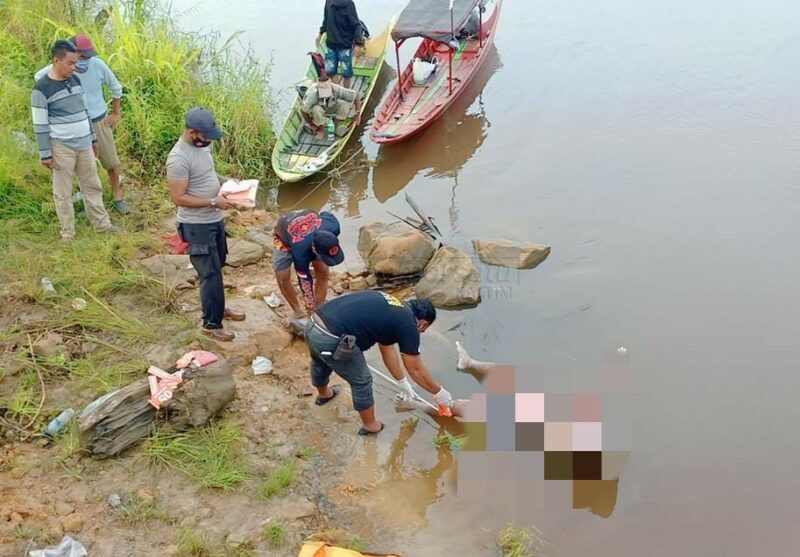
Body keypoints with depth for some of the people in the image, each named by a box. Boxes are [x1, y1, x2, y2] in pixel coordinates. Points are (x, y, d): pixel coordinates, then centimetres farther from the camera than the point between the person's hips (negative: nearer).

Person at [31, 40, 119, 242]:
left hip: (83, 144, 6)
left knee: (92, 185, 14)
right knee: (63, 192, 5)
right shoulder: (42, 89, -15)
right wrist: (45, 153, -13)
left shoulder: (75, 80, 6)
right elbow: (40, 124, -13)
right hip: (61, 147, -6)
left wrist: (92, 138, 18)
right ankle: (67, 232, 14)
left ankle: (102, 224, 24)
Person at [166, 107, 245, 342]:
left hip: (215, 219, 9)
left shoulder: (202, 145, 2)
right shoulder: (178, 158, -25)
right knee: (210, 274, -1)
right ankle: (211, 324, 12)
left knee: (217, 268, 22)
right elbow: (178, 198, -24)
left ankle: (218, 307, 40)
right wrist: (214, 202, -25)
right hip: (197, 225, -9)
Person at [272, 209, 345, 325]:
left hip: (309, 227, 4)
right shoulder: (300, 253, -45)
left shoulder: (333, 226, -38)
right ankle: (298, 312, 9)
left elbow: (325, 214, -11)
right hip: (284, 234, -3)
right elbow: (305, 285, -31)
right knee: (282, 277, -15)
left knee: (323, 272, -9)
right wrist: (312, 309, -21)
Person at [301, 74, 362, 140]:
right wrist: (311, 125, -18)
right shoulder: (313, 95, -43)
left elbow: (356, 95, -25)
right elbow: (303, 110, -32)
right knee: (316, 110, -37)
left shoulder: (336, 90, -36)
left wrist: (358, 114, -27)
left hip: (330, 106, 3)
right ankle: (321, 129, -8)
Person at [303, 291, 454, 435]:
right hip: (331, 340, -9)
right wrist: (439, 392, 22)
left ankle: (324, 394, 68)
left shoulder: (388, 309, 24)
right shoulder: (408, 325, 0)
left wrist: (402, 382, 41)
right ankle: (370, 426, 36)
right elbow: (416, 369, 8)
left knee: (320, 364, 39)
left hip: (312, 325, 9)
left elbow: (387, 348, 33)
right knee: (361, 381, 16)